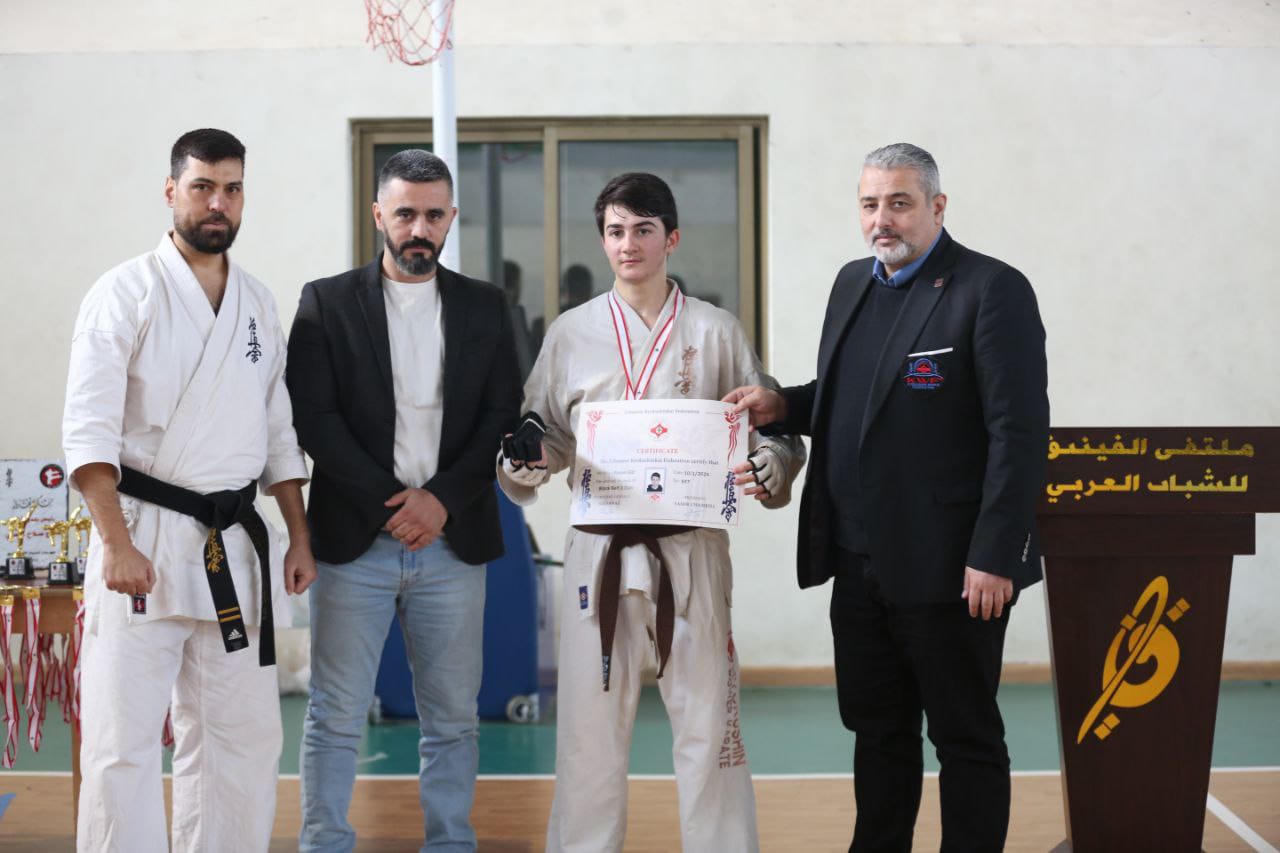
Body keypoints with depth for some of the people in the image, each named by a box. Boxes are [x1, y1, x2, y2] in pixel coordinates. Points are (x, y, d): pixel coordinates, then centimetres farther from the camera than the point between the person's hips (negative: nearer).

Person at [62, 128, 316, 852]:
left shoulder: (259, 304, 13)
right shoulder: (126, 293, -4)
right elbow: (89, 430, -11)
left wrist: (300, 539, 11)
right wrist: (117, 544, -19)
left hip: (235, 547, 6)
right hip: (144, 537, -5)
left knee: (244, 736, 10)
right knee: (123, 742, -5)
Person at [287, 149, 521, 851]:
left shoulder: (485, 307, 10)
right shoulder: (327, 303, 4)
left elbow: (503, 418, 4)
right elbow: (312, 418, -4)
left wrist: (442, 499, -9)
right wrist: (389, 501, -10)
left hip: (453, 543, 2)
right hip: (355, 539, -2)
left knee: (452, 719, 7)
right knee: (335, 717, 2)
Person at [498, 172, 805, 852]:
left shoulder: (714, 332, 5)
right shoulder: (571, 334, 9)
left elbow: (774, 430, 7)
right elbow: (550, 441, 13)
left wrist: (766, 470, -15)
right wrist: (523, 457, -10)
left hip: (692, 547, -1)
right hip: (599, 546, 1)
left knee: (706, 721, 1)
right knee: (590, 725, 5)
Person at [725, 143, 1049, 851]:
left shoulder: (991, 289, -10)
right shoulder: (852, 283, 13)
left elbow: (1020, 433, -15)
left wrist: (994, 556, -19)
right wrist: (782, 406, 2)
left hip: (947, 567, -7)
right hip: (858, 562, 7)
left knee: (965, 735, 5)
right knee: (877, 731, 16)